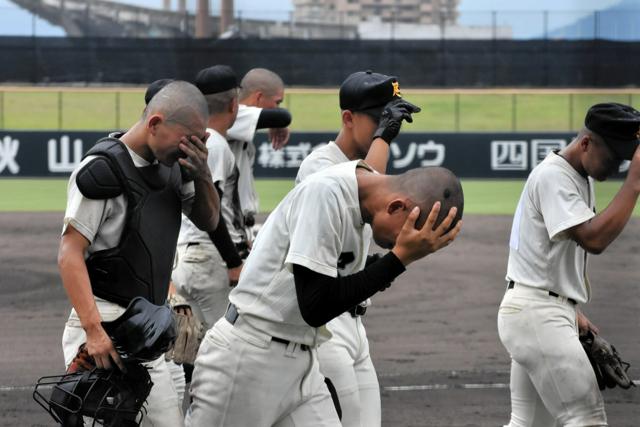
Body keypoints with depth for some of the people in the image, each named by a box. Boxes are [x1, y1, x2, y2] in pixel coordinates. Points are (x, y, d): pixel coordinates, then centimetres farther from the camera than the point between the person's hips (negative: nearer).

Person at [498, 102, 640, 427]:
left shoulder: (581, 177, 15)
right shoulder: (553, 175, -16)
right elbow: (594, 239, -28)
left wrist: (572, 311, 18)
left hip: (546, 314, 10)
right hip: (536, 313, -10)